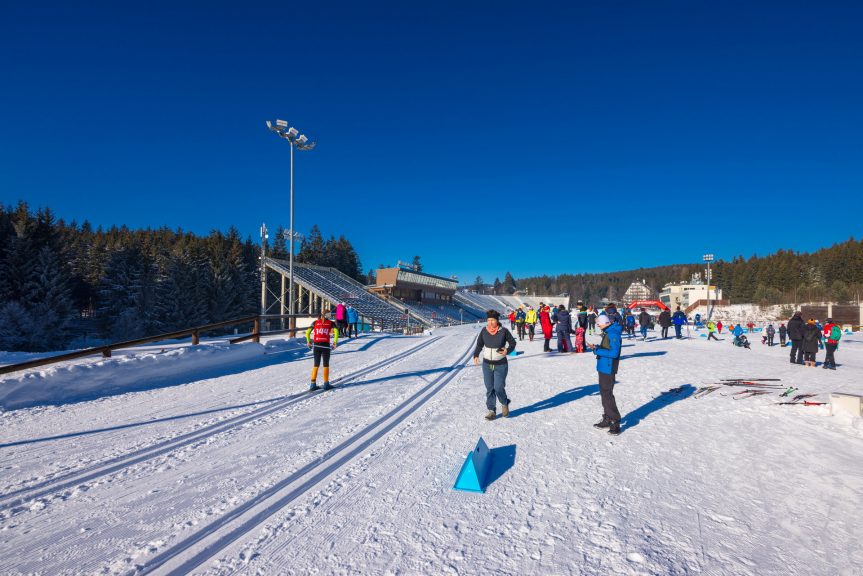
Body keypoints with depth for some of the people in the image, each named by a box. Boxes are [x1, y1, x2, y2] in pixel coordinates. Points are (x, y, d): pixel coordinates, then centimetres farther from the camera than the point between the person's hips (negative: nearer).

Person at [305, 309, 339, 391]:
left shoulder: (315, 322, 9)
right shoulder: (330, 323, 6)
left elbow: (307, 332, 2)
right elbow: (336, 331, -9)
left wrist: (308, 342, 11)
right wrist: (335, 342, -6)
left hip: (316, 345, 2)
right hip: (325, 345, -2)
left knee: (316, 364, 13)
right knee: (326, 365, 9)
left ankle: (313, 384, 10)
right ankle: (326, 384, 9)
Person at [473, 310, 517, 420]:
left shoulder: (504, 331, -12)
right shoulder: (484, 331, -4)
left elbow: (513, 342, 1)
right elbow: (479, 345, 6)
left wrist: (507, 350, -18)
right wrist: (476, 355, -8)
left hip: (501, 365, -3)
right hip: (487, 364, 3)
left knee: (498, 388, -7)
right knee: (489, 389, 7)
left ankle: (504, 404, 24)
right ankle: (491, 410, 20)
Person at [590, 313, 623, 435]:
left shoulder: (613, 334, -19)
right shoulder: (607, 333, 12)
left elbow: (614, 353, -25)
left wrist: (597, 350, -20)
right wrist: (597, 348, 4)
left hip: (608, 369, -10)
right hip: (603, 368, 10)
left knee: (607, 395, -7)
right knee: (604, 393, 16)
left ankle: (615, 422, 0)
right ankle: (607, 419, 26)